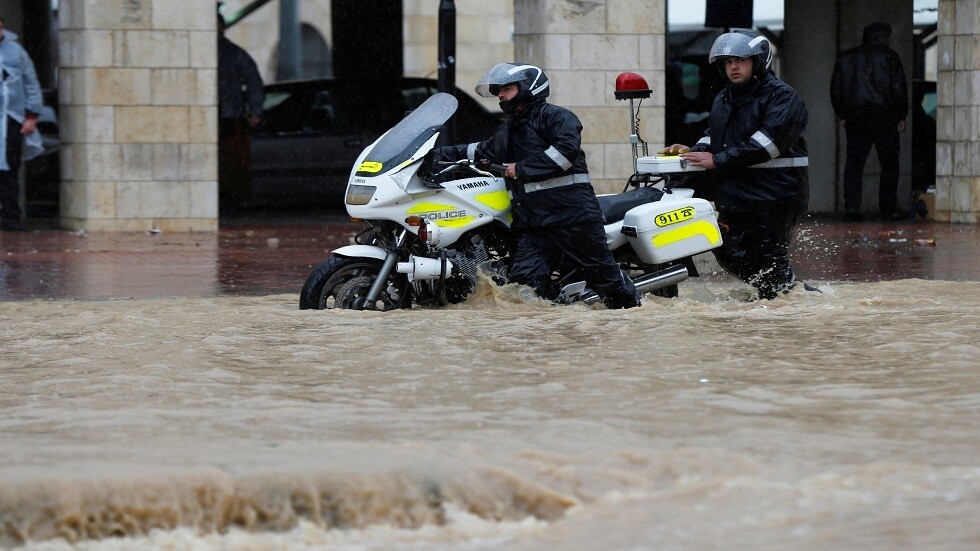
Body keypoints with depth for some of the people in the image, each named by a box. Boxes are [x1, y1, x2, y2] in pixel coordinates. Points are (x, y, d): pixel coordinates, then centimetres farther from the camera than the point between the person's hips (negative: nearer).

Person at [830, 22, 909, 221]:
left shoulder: (846, 58, 10)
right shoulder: (889, 57, -1)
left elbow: (836, 90, 11)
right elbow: (899, 89, -4)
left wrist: (842, 115, 18)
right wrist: (901, 117, 5)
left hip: (855, 119, 3)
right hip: (884, 118, -3)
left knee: (854, 163, 6)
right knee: (889, 163, 4)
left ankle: (851, 208, -2)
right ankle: (888, 209, 0)